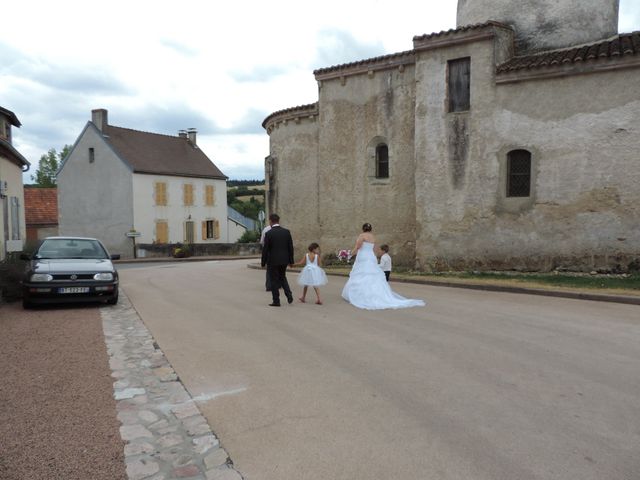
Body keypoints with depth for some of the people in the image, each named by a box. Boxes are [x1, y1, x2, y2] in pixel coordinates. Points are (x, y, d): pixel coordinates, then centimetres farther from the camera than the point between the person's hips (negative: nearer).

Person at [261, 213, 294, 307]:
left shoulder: (268, 233, -12)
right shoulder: (286, 232, 0)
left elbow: (265, 249, -10)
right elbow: (290, 247, 2)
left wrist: (263, 262, 0)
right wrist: (291, 260, 10)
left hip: (272, 261, -4)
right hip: (284, 260, 4)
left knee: (274, 280, 7)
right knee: (282, 277, 23)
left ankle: (276, 301, 10)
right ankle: (289, 295, 7)